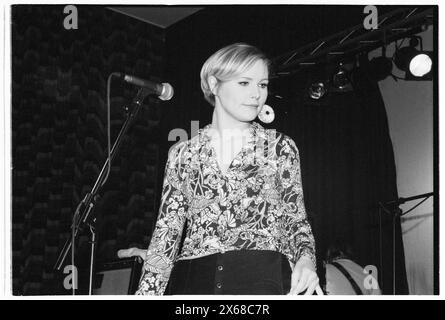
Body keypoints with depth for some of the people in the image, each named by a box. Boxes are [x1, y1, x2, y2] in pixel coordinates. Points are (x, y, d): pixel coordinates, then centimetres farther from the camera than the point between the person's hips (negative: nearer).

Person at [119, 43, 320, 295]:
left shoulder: (280, 147, 12)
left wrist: (306, 258, -10)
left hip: (263, 280, -1)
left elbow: (296, 220, 12)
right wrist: (146, 293, -4)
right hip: (193, 281, 1)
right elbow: (167, 231, 9)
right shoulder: (183, 154, 13)